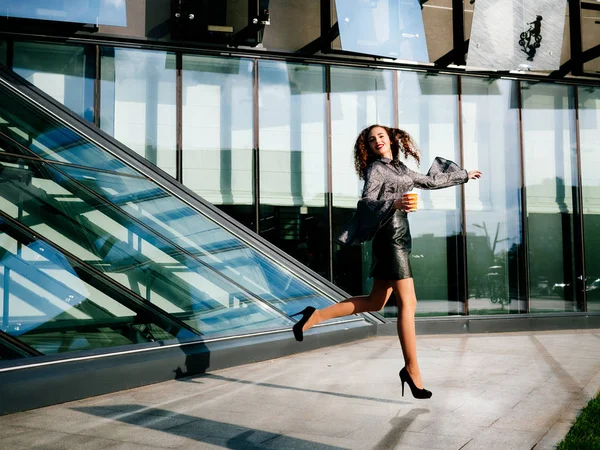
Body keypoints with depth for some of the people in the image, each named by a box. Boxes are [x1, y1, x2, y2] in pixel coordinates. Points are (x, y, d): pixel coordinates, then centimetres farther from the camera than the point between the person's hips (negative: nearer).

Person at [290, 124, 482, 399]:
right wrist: (395, 204, -36)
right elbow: (367, 202, -18)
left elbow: (428, 181, 32)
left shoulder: (399, 167, 19)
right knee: (407, 302, -8)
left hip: (398, 237, 9)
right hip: (390, 236, -9)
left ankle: (317, 315, 9)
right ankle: (411, 369, -3)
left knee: (375, 303, 9)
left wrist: (463, 175, 40)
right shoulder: (375, 168, -4)